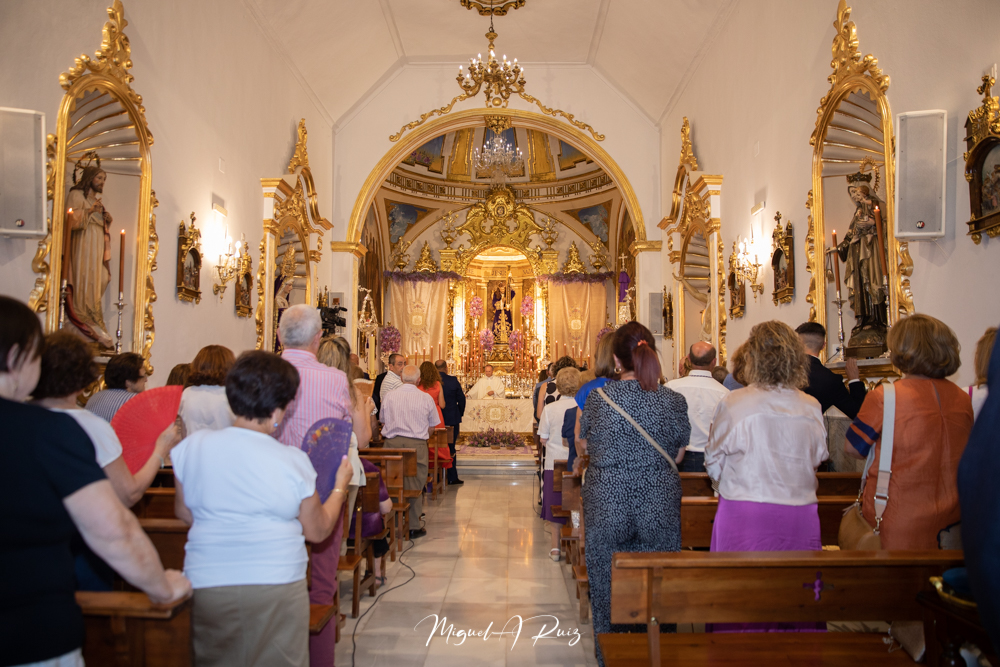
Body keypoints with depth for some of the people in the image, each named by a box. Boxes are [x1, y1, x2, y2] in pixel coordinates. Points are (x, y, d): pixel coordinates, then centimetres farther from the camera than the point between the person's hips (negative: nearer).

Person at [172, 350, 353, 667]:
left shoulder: (191, 445, -4)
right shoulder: (294, 462, -12)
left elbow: (184, 513, 10)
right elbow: (317, 531, 0)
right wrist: (340, 486, 14)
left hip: (206, 587, 3)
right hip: (277, 589, -3)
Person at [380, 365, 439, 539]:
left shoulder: (389, 396, 1)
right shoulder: (426, 398, -2)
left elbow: (383, 422, 12)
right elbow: (431, 427, 6)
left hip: (392, 444, 2)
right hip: (417, 445, -2)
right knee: (415, 486, 5)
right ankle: (413, 527, 10)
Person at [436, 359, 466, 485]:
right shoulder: (453, 380, -8)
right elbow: (461, 398, -2)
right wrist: (460, 413, 13)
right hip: (452, 419, -1)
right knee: (450, 448, 6)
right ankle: (452, 478, 8)